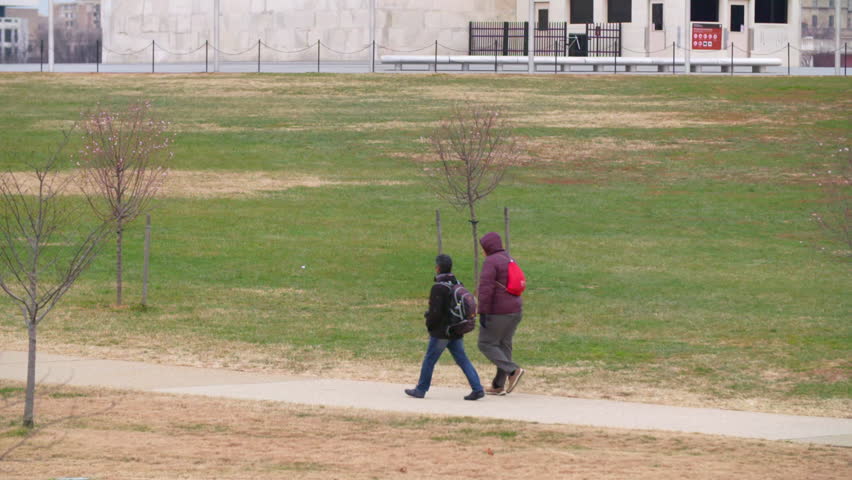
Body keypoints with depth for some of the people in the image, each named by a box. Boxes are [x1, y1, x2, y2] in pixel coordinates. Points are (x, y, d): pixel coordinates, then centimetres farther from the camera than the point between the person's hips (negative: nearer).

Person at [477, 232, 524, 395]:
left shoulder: (490, 262, -14)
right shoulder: (509, 260, 14)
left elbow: (486, 289, -21)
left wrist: (482, 313, -20)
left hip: (497, 312, -9)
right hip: (515, 310, 9)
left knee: (486, 345, 1)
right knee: (504, 345, 11)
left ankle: (513, 370, -14)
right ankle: (499, 385, 13)